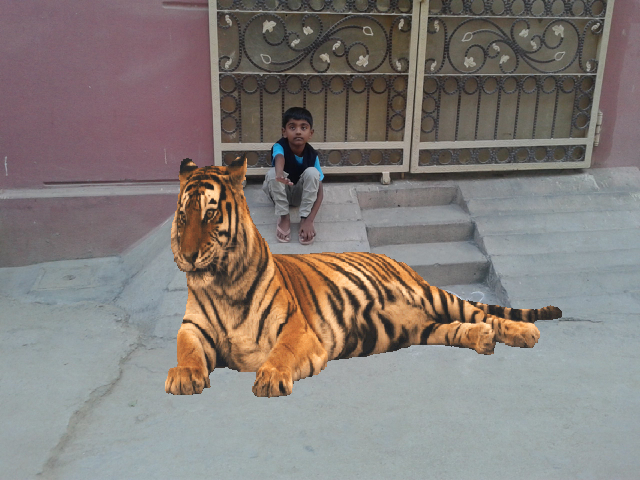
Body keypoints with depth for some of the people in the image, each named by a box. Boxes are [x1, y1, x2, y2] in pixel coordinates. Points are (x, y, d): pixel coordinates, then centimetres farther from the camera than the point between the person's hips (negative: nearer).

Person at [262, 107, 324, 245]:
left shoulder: (312, 155, -21)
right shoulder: (279, 146, -26)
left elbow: (319, 191, -24)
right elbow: (279, 158, -52)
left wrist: (309, 221, -37)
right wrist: (280, 174, -78)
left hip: (301, 194, 1)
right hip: (280, 193, -1)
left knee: (312, 172, -30)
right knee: (272, 173, -33)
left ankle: (304, 218, -19)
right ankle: (284, 218, -19)